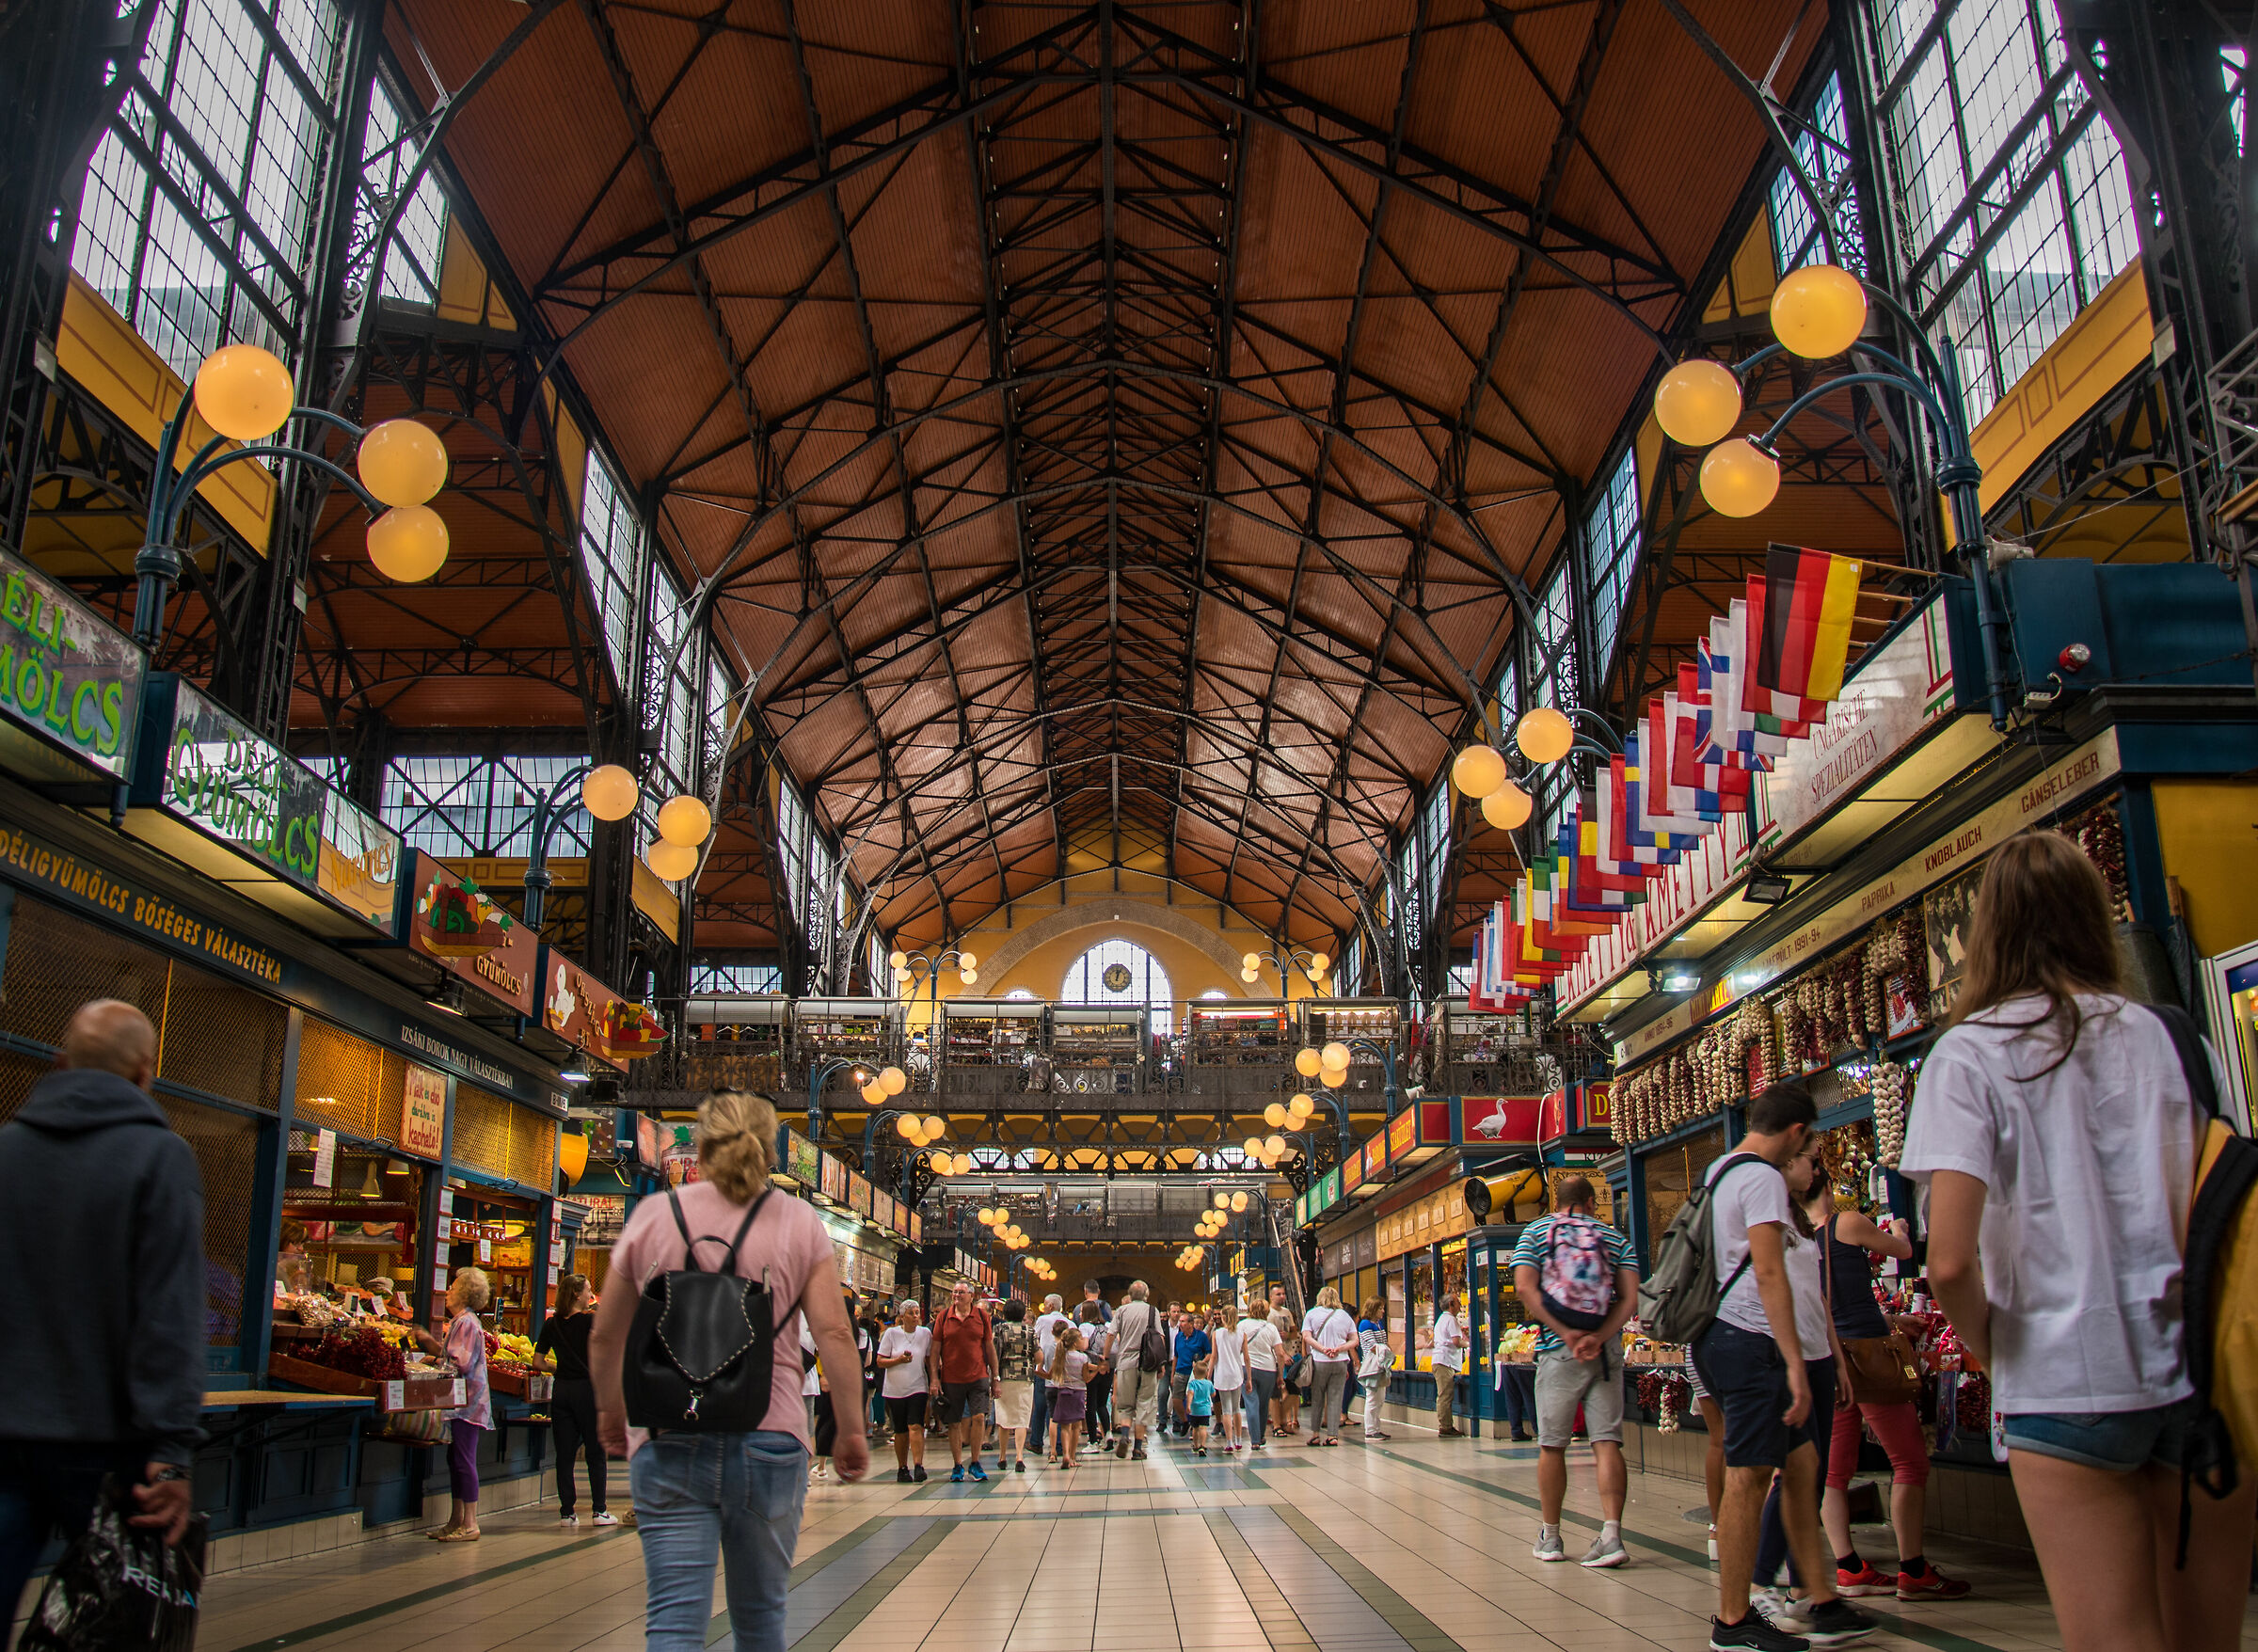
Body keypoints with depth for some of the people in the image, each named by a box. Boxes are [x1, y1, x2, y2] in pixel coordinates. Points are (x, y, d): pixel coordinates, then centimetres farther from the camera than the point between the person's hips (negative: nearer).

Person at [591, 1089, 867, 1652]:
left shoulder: (651, 1216, 5)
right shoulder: (800, 1222, 2)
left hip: (668, 1442, 0)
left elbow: (605, 1337, 12)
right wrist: (851, 1430, 6)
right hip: (769, 1442, 0)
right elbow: (834, 1335, -4)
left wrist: (610, 1408, 29)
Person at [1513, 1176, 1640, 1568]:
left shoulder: (1536, 1231, 6)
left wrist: (1566, 1334, -12)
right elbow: (1629, 1297, -4)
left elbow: (1525, 1288, -8)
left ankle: (1549, 1536, 15)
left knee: (1552, 1445, 7)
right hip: (1606, 1350, 1)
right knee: (1607, 1441, 0)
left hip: (1558, 1349, -1)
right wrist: (1597, 1338, -13)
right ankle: (1611, 1535, -11)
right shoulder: (1615, 1238, 9)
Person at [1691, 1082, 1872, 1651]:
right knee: (1749, 1477, -4)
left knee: (1801, 1461, 13)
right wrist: (1795, 1362, -21)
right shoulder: (1763, 1178, -13)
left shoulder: (1719, 1170, 16)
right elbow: (1769, 1272, -20)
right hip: (1748, 1341, -10)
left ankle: (1823, 1604, 18)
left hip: (1719, 1337, 10)